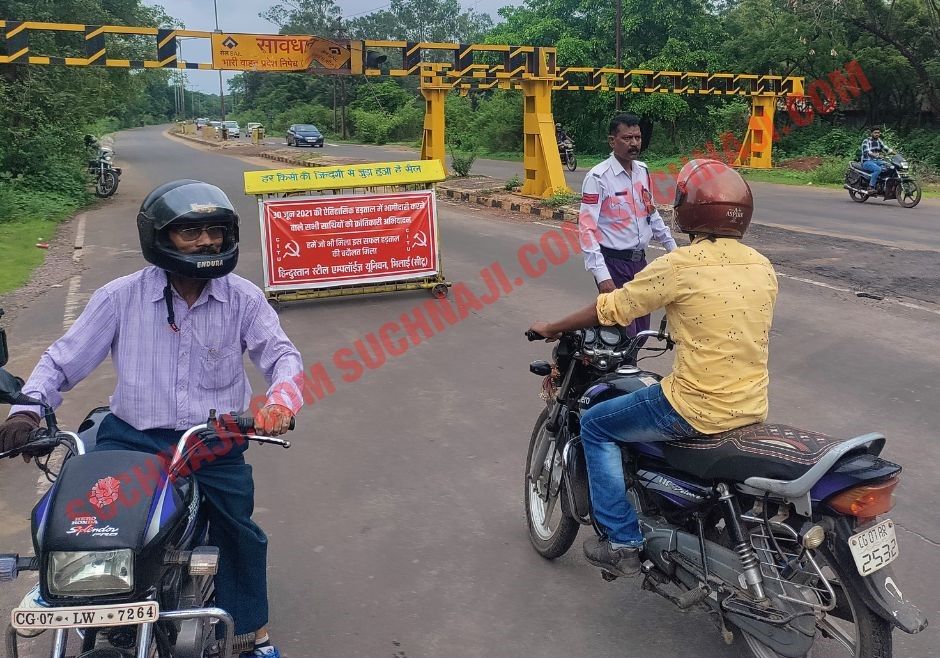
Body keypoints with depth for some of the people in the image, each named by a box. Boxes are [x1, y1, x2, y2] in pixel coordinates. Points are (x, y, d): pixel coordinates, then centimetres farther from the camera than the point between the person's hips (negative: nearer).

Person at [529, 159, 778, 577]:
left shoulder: (679, 266, -15)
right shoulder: (764, 267, 5)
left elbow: (611, 308, -7)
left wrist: (552, 329, 9)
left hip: (697, 409, -7)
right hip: (753, 408, 8)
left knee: (596, 426, 12)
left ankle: (623, 543, 12)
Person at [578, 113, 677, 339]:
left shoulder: (643, 171, 8)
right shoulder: (598, 177, -14)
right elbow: (587, 228, -18)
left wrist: (672, 247, 23)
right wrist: (602, 275, -25)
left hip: (639, 260, 7)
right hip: (613, 263, -7)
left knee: (641, 330, 12)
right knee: (624, 332, -8)